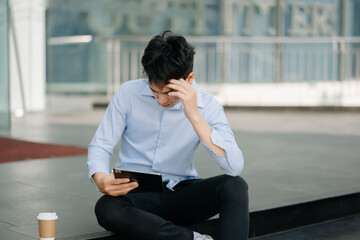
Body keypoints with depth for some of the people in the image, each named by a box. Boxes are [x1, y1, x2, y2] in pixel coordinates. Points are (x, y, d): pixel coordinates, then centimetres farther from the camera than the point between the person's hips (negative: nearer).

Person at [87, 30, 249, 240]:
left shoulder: (206, 105, -8)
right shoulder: (129, 93, -6)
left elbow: (235, 167, -22)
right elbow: (100, 146, -1)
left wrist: (193, 115, -29)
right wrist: (100, 179, -24)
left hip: (180, 194, 0)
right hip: (135, 193, 1)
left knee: (235, 186, -28)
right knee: (106, 209, -34)